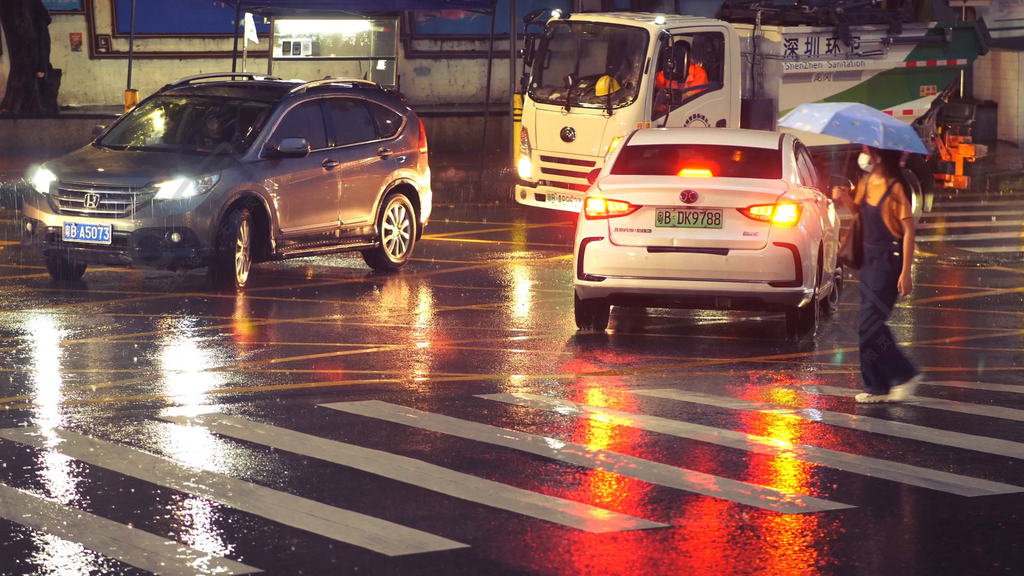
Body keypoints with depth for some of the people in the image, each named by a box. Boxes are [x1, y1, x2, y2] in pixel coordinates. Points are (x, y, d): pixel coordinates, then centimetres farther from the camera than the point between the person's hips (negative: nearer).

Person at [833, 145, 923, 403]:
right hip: (870, 258, 8)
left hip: (889, 261, -8)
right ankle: (877, 387, 12)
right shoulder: (866, 182, 7)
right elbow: (857, 210, 22)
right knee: (869, 324, 7)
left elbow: (908, 230, -16)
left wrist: (906, 271, -19)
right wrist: (844, 197, 0)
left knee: (870, 324, -12)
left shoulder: (895, 188, -16)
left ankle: (905, 375, -1)